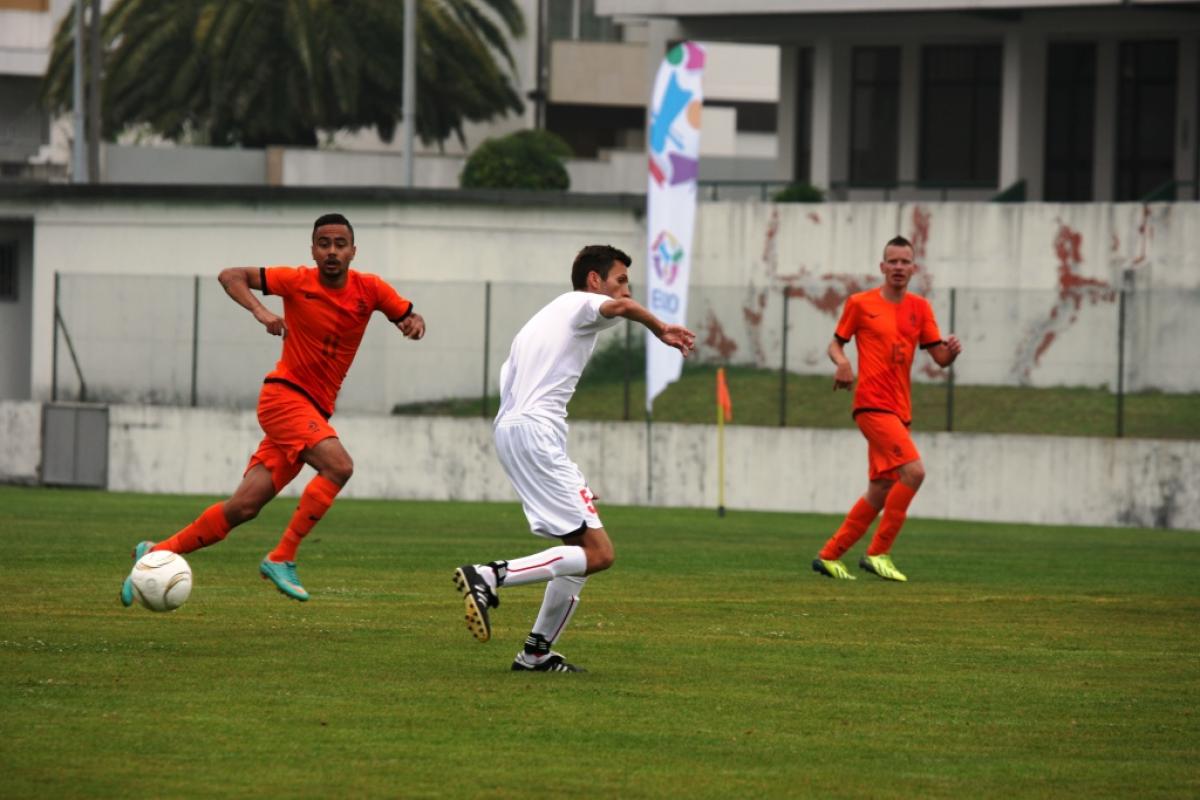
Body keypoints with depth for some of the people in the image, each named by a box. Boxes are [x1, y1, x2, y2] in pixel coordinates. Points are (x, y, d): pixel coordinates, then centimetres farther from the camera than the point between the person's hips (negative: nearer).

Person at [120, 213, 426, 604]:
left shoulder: (369, 289, 2)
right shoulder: (299, 281, -7)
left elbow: (409, 318, 11)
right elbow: (231, 276, -5)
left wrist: (414, 322, -14)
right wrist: (259, 310, -22)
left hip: (315, 411, 5)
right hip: (284, 394, -5)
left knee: (244, 506, -1)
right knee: (338, 466, -28)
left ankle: (156, 553, 10)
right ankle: (282, 558, -21)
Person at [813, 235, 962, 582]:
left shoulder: (919, 308, 12)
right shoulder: (860, 303, 0)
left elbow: (940, 357, 9)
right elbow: (836, 343, 9)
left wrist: (951, 351, -14)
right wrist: (842, 362, -13)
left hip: (899, 410, 7)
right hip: (873, 405, -7)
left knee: (880, 493, 9)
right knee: (913, 471, -22)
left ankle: (829, 556, 21)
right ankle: (878, 553, -13)